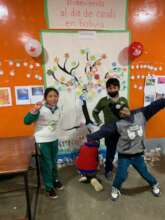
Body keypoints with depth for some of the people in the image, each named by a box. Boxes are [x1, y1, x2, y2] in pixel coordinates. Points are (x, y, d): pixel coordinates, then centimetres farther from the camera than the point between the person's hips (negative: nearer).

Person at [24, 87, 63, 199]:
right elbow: (26, 121, -27)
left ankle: (55, 180, 44)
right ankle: (49, 187, 25)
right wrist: (34, 110, -40)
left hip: (54, 139, 6)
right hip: (42, 141, -6)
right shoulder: (41, 110, -21)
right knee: (46, 164, 6)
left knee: (54, 162, 21)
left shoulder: (58, 110, -1)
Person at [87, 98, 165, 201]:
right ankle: (115, 188, 38)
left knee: (145, 173, 20)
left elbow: (156, 105, -9)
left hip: (138, 155, 2)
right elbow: (103, 131, -20)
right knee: (121, 176, 4)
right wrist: (88, 137, -24)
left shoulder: (141, 114, -9)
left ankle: (155, 184, 53)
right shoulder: (118, 125, -16)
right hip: (124, 156, -2)